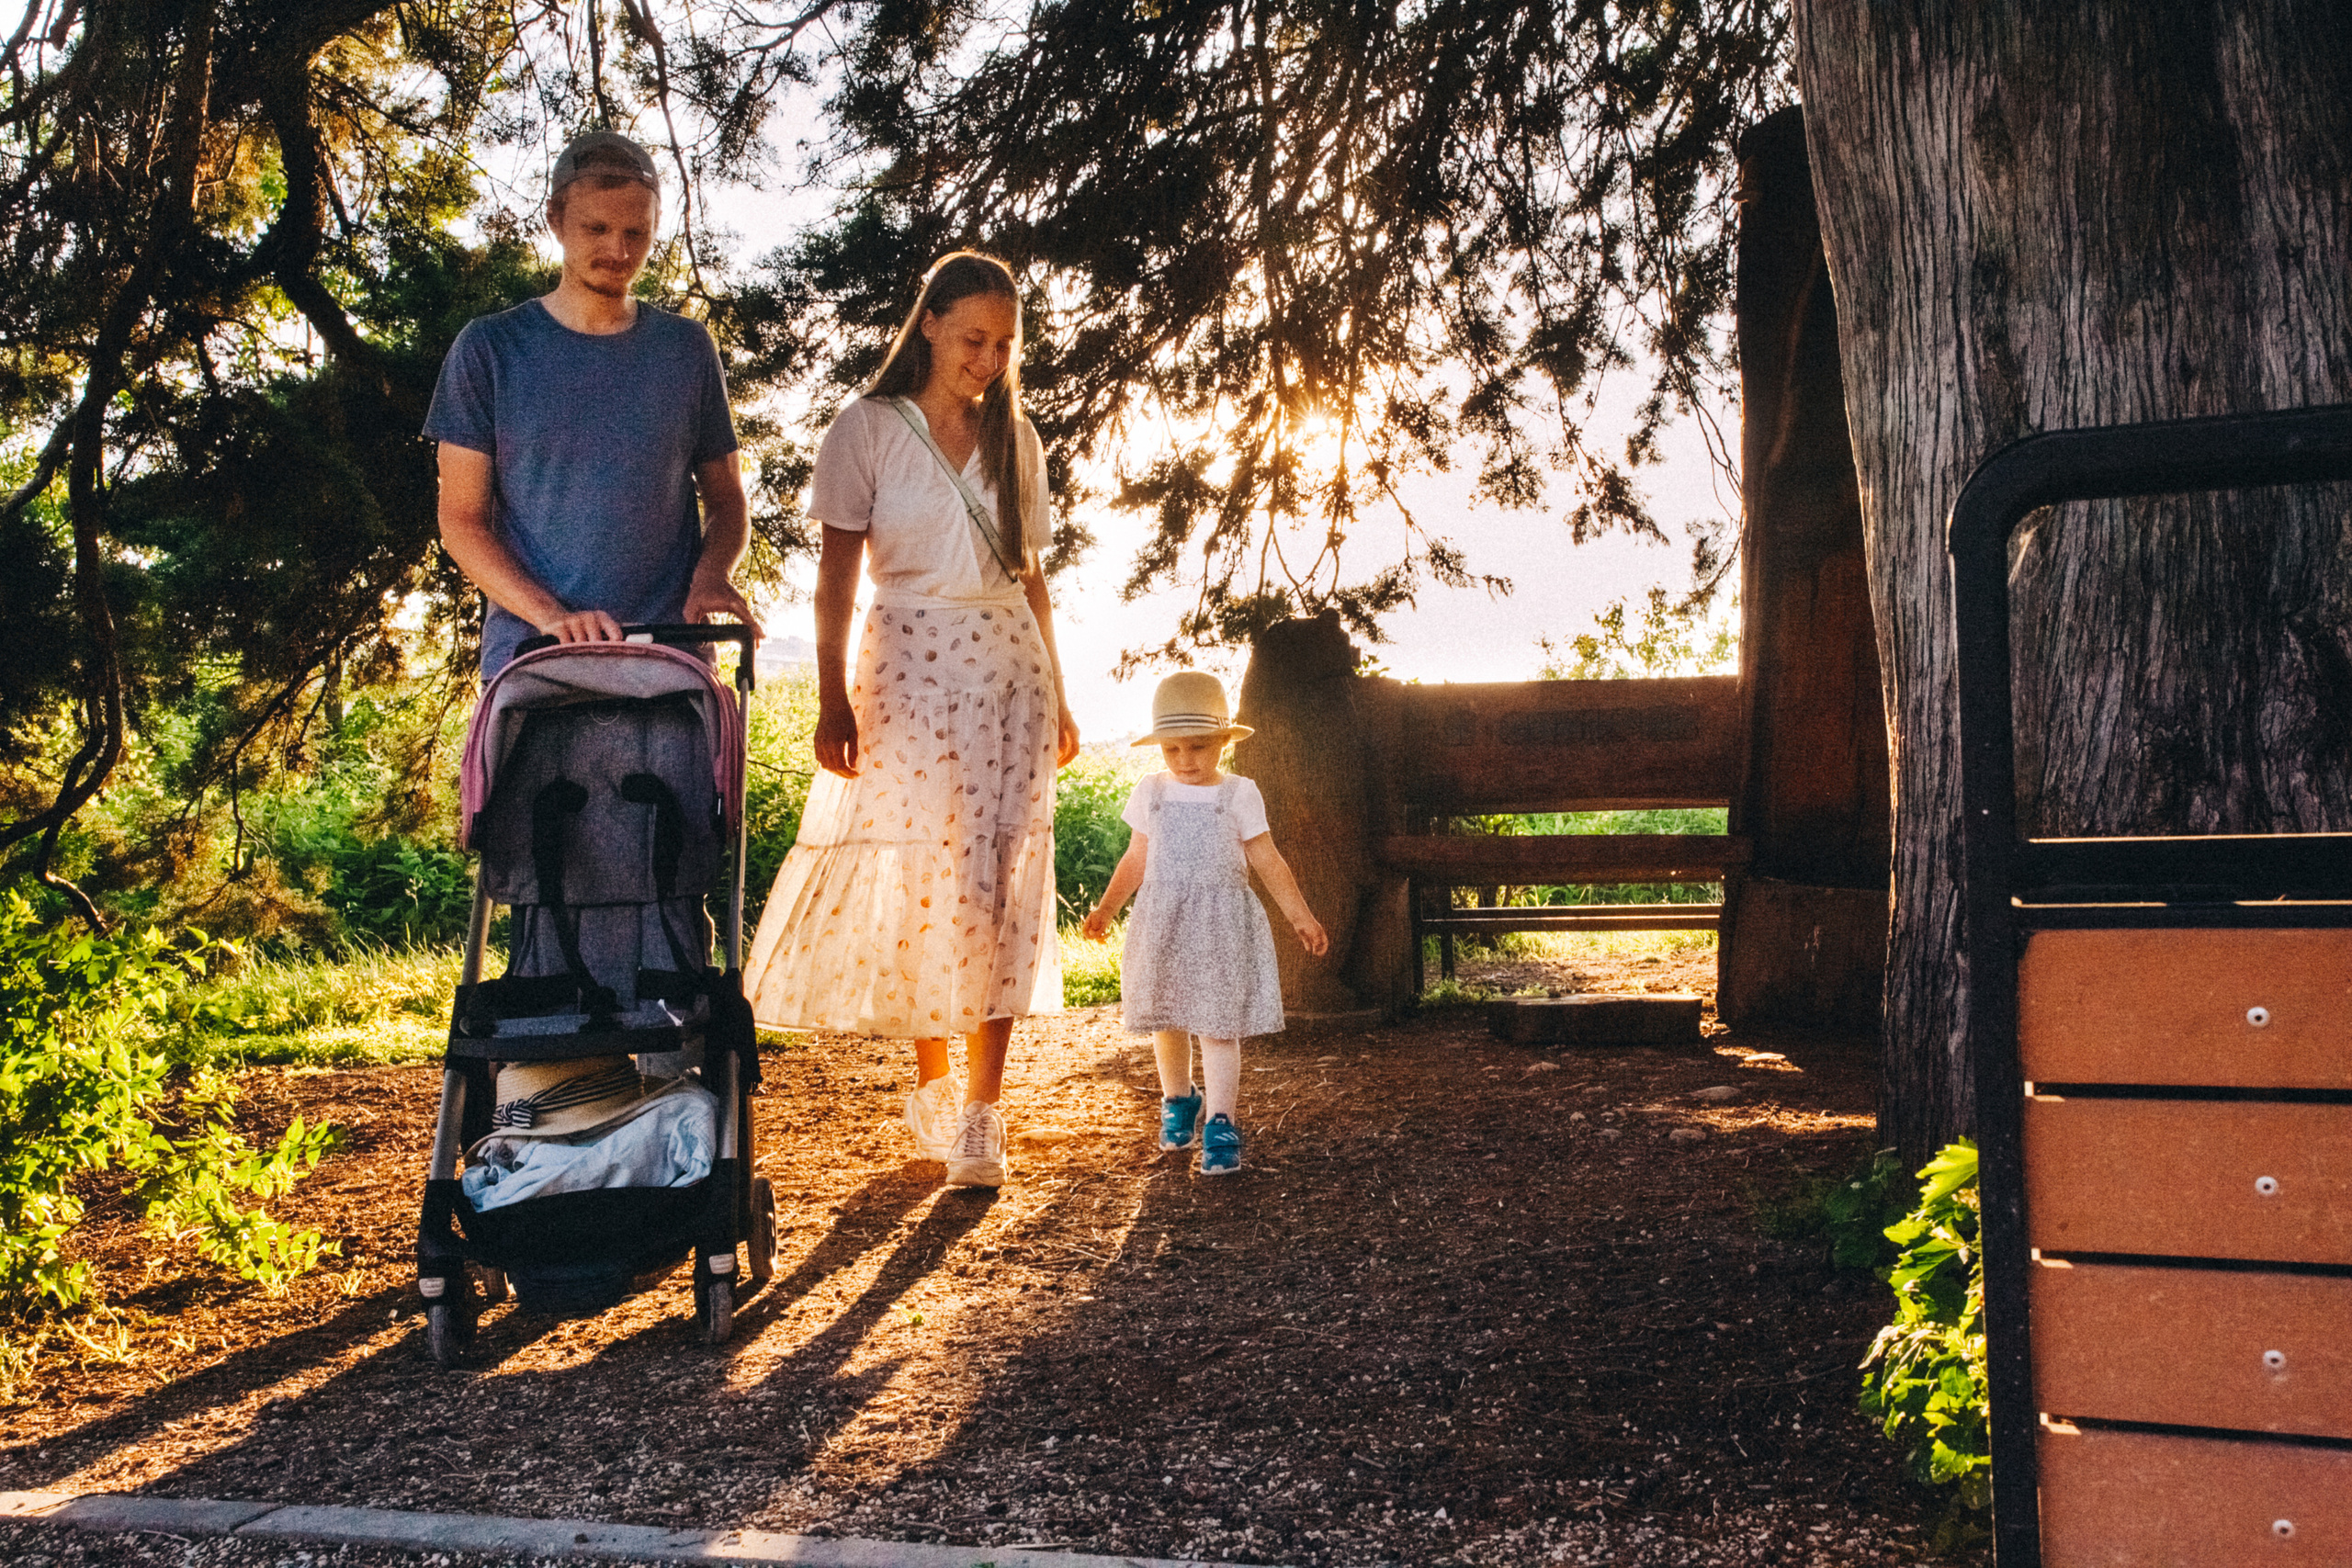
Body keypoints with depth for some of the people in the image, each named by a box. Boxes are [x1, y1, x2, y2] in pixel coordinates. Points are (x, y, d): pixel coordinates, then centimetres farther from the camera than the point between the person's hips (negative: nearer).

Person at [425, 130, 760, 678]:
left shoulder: (687, 348, 13)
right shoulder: (489, 348, 7)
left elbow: (726, 499, 18)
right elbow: (461, 520, 4)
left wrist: (709, 577, -5)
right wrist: (552, 616, -12)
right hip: (529, 657, -1)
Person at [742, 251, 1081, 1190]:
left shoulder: (1015, 441, 12)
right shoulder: (867, 429, 0)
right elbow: (837, 574, -5)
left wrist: (1056, 697, 14)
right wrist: (833, 698, -14)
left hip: (1010, 675, 3)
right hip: (910, 672, -3)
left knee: (1001, 896, -2)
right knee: (922, 889, -2)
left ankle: (981, 1114, 1)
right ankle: (932, 1084, 18)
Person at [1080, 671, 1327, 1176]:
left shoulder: (1239, 795, -1)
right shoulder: (1151, 793, 6)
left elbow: (1268, 861, 2)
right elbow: (1136, 860, 13)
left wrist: (1301, 917, 0)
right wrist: (1105, 909, 6)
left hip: (1221, 924, -3)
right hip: (1162, 923, 3)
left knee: (1218, 1025, -8)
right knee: (1167, 1020, 13)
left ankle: (1220, 1125, -6)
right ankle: (1178, 1101, 35)